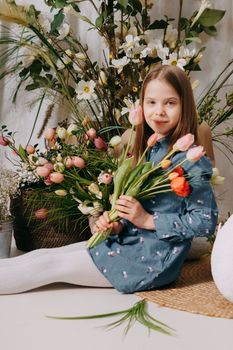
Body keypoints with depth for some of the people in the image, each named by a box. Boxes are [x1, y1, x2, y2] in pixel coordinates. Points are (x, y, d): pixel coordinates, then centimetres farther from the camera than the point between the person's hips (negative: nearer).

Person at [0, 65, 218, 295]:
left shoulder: (188, 159, -16)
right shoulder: (149, 150, 8)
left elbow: (206, 221, -18)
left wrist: (148, 220, -18)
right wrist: (117, 225, -8)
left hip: (154, 258, -7)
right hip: (132, 242, 7)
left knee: (50, 265, -7)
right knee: (42, 254, 1)